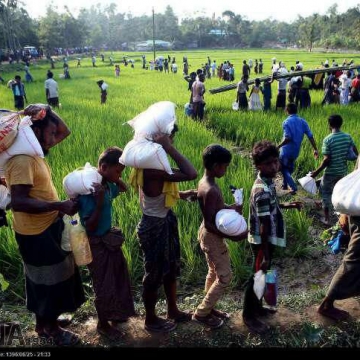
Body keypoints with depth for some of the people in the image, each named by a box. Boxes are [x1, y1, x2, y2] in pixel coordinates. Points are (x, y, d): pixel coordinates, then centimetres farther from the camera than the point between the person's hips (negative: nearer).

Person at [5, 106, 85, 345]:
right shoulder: (22, 160, -24)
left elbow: (65, 131, 14)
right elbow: (18, 202, -32)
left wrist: (47, 111, -2)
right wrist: (60, 206, -31)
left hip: (48, 227, 9)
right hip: (37, 234, -9)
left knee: (44, 279, 23)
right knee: (50, 280, 8)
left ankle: (43, 323, 41)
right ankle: (51, 328, 30)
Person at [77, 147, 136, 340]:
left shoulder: (107, 185, -3)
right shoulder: (89, 191, -27)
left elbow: (123, 188, 21)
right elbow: (90, 227, -26)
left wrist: (116, 179, 1)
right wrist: (99, 202, -35)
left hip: (109, 239, 9)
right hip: (96, 244, -9)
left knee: (118, 278, 22)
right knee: (105, 286, 7)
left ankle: (114, 314, 45)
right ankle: (103, 324, 31)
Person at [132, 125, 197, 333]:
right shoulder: (152, 167, -31)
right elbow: (191, 174, -38)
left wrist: (181, 194, 2)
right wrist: (169, 148, -35)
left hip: (165, 220, 10)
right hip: (155, 226, -10)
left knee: (171, 268, 25)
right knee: (155, 273, 12)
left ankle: (173, 310, 47)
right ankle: (151, 320, 37)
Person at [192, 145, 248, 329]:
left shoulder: (206, 182, 0)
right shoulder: (210, 190, -30)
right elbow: (209, 224, -28)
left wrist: (230, 208, 5)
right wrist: (232, 236, -25)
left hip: (209, 235, 10)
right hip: (212, 237, -10)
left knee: (214, 273, 22)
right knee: (224, 277, 5)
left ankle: (208, 308, 37)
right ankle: (201, 313, 17)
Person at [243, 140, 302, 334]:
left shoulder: (267, 182, 2)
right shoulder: (262, 190, -28)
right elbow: (264, 226, -26)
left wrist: (287, 205, 14)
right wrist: (265, 255, -22)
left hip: (267, 239, 9)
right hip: (262, 240, -9)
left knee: (261, 275, 23)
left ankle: (257, 307, 42)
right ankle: (248, 315, 24)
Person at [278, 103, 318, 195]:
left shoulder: (286, 122, -15)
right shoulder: (302, 121, 2)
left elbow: (288, 138, -24)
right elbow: (310, 136, -2)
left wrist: (278, 147, -15)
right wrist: (315, 149, 2)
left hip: (286, 150, -6)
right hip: (296, 151, 6)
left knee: (284, 169, 6)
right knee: (289, 168, 25)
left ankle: (294, 187, -6)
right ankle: (285, 185, 36)